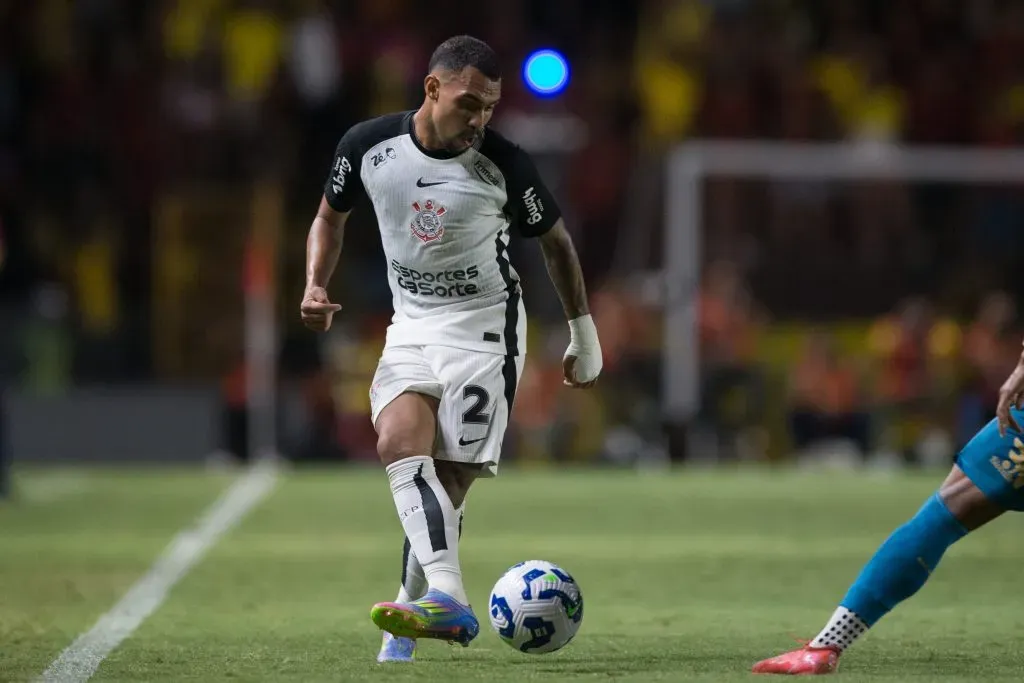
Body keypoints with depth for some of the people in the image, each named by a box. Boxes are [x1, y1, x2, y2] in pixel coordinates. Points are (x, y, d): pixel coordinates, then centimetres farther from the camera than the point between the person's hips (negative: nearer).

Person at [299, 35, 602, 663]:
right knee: (399, 444, -23)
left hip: (484, 325, -3)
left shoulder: (504, 166, -14)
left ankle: (410, 624, -3)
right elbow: (331, 216, 12)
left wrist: (585, 337, 8)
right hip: (412, 324, 3)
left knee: (449, 476, -12)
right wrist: (316, 286, -5)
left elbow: (556, 241, 3)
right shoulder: (368, 146, -7)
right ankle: (448, 601, -32)